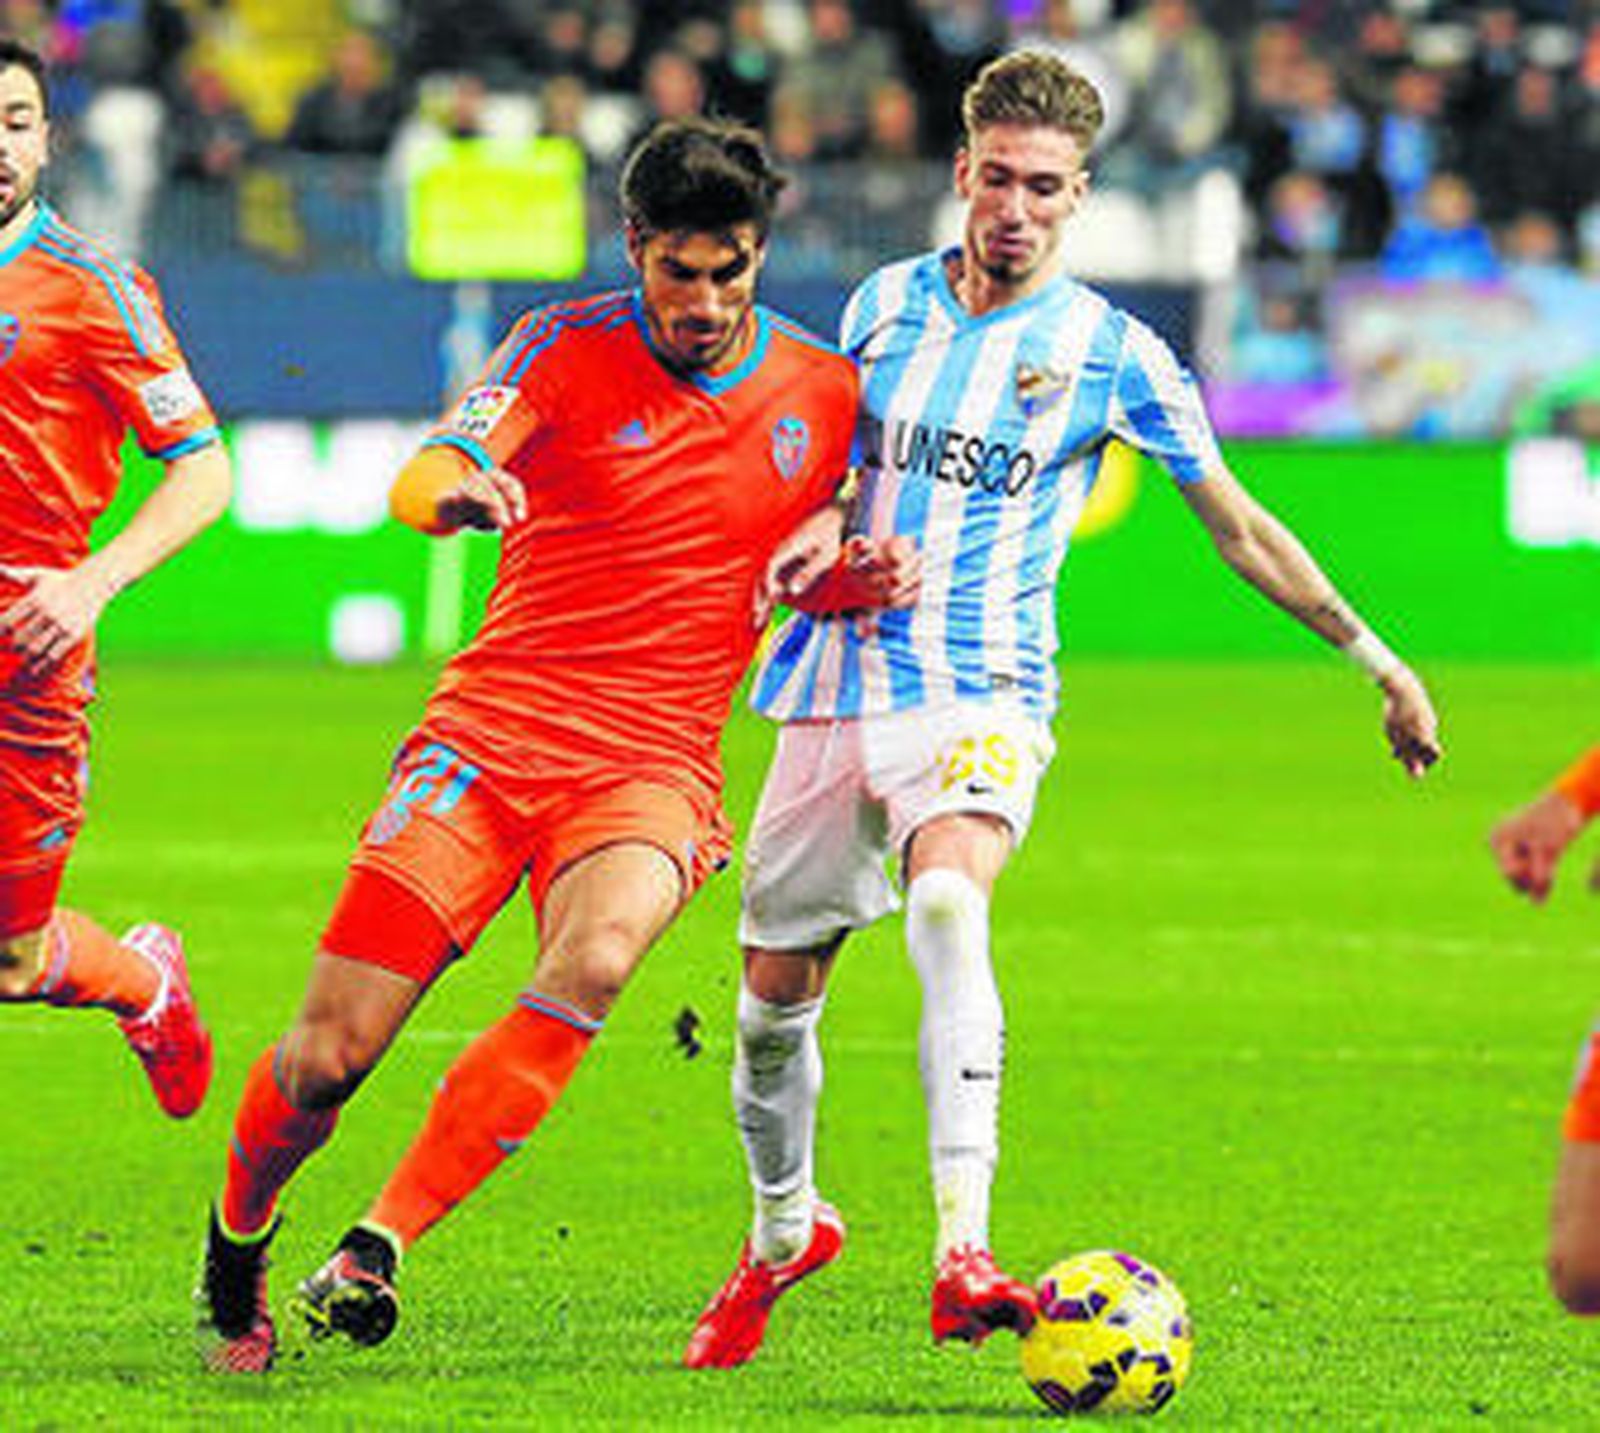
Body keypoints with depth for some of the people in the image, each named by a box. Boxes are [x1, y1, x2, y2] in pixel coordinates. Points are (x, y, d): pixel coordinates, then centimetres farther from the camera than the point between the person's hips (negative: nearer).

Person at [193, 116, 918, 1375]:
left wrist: (867, 580, 0)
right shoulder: (569, 348, -2)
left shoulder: (823, 393, 7)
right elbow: (423, 478, -18)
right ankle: (238, 1236, 25)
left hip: (654, 771, 1)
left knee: (594, 962, -34)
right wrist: (455, 489, -42)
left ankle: (379, 1248, -30)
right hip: (491, 736, -1)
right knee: (328, 1057, -8)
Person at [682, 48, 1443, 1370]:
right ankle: (784, 1234, 36)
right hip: (839, 693, 4)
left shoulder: (1111, 354, 0)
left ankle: (963, 1255, -43)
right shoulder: (887, 305, 8)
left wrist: (1376, 658, 6)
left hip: (982, 700, -4)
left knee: (948, 908, -33)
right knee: (773, 997, 6)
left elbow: (1240, 529, 7)